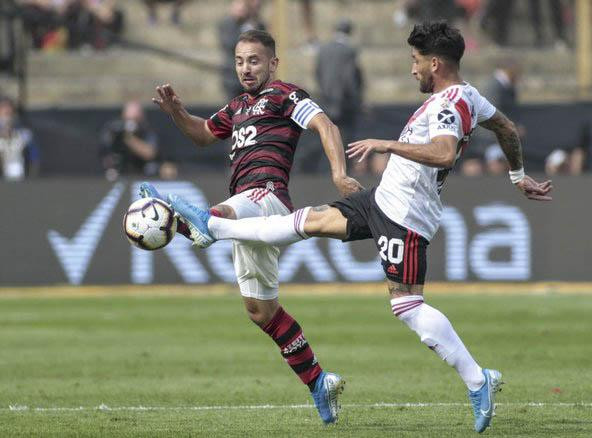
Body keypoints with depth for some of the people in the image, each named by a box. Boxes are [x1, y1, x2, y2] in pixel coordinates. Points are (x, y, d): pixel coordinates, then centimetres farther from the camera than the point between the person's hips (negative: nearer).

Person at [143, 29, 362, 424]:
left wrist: (339, 174, -27)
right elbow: (205, 133, 43)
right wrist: (177, 113, 22)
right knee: (262, 310, 11)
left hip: (266, 194, -8)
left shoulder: (284, 95, 3)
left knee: (224, 215, -44)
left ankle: (193, 221, -77)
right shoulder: (239, 107, 28)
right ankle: (318, 383, 18)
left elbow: (325, 126, -11)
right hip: (246, 207, 8)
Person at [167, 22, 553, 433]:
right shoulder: (467, 95, 11)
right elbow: (508, 129, 24)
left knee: (407, 304, -13)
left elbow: (443, 153, -37)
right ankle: (210, 226, 24)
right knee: (311, 220, 16)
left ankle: (478, 380, -11)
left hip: (404, 214, -10)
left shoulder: (450, 103, -20)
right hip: (385, 199, 10)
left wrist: (386, 144, -32)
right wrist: (519, 176, 38)